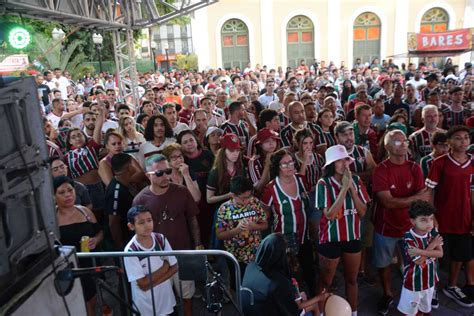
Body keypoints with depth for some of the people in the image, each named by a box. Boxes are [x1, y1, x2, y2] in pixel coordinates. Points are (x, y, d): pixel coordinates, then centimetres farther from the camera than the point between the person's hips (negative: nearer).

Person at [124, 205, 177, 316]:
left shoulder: (161, 239, -11)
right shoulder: (131, 250, -22)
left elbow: (174, 267, -6)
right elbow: (143, 284, -21)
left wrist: (151, 282, -17)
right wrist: (164, 266, -16)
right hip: (146, 305, -3)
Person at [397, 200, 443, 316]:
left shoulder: (433, 233, -9)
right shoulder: (409, 238, -25)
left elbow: (440, 253, -15)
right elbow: (419, 260, -24)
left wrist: (421, 252, -30)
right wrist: (432, 245, -18)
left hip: (430, 279, 5)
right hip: (414, 281, -5)